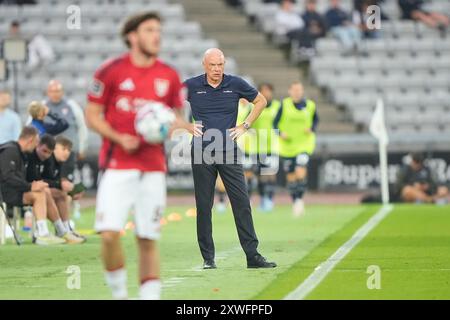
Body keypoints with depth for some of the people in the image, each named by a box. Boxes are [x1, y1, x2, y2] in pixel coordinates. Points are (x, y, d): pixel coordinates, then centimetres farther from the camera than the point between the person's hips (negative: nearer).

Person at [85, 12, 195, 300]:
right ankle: (119, 292, 7)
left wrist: (189, 127, -6)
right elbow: (92, 115, 3)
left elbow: (176, 118, 17)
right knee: (110, 234, -14)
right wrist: (119, 138, -12)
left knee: (148, 240, 3)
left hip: (154, 168, 3)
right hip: (118, 166, -3)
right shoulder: (111, 71, -2)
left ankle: (150, 296, 10)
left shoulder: (169, 76, 8)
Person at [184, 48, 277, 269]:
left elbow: (260, 101, 17)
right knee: (204, 206, 2)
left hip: (229, 152, 1)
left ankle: (252, 255, -2)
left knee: (242, 202, -4)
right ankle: (208, 258, 9)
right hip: (202, 152, -1)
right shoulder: (191, 86, 0)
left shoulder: (236, 84, 3)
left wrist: (245, 126, 8)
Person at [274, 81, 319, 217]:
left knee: (301, 172, -21)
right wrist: (281, 133, -16)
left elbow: (316, 119, 16)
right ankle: (295, 202, 25)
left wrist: (312, 129, -4)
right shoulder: (285, 104, -4)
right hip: (287, 146, 1)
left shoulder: (310, 105, -1)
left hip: (304, 144, -1)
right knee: (290, 176, 8)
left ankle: (300, 199, -6)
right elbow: (275, 123, 2)